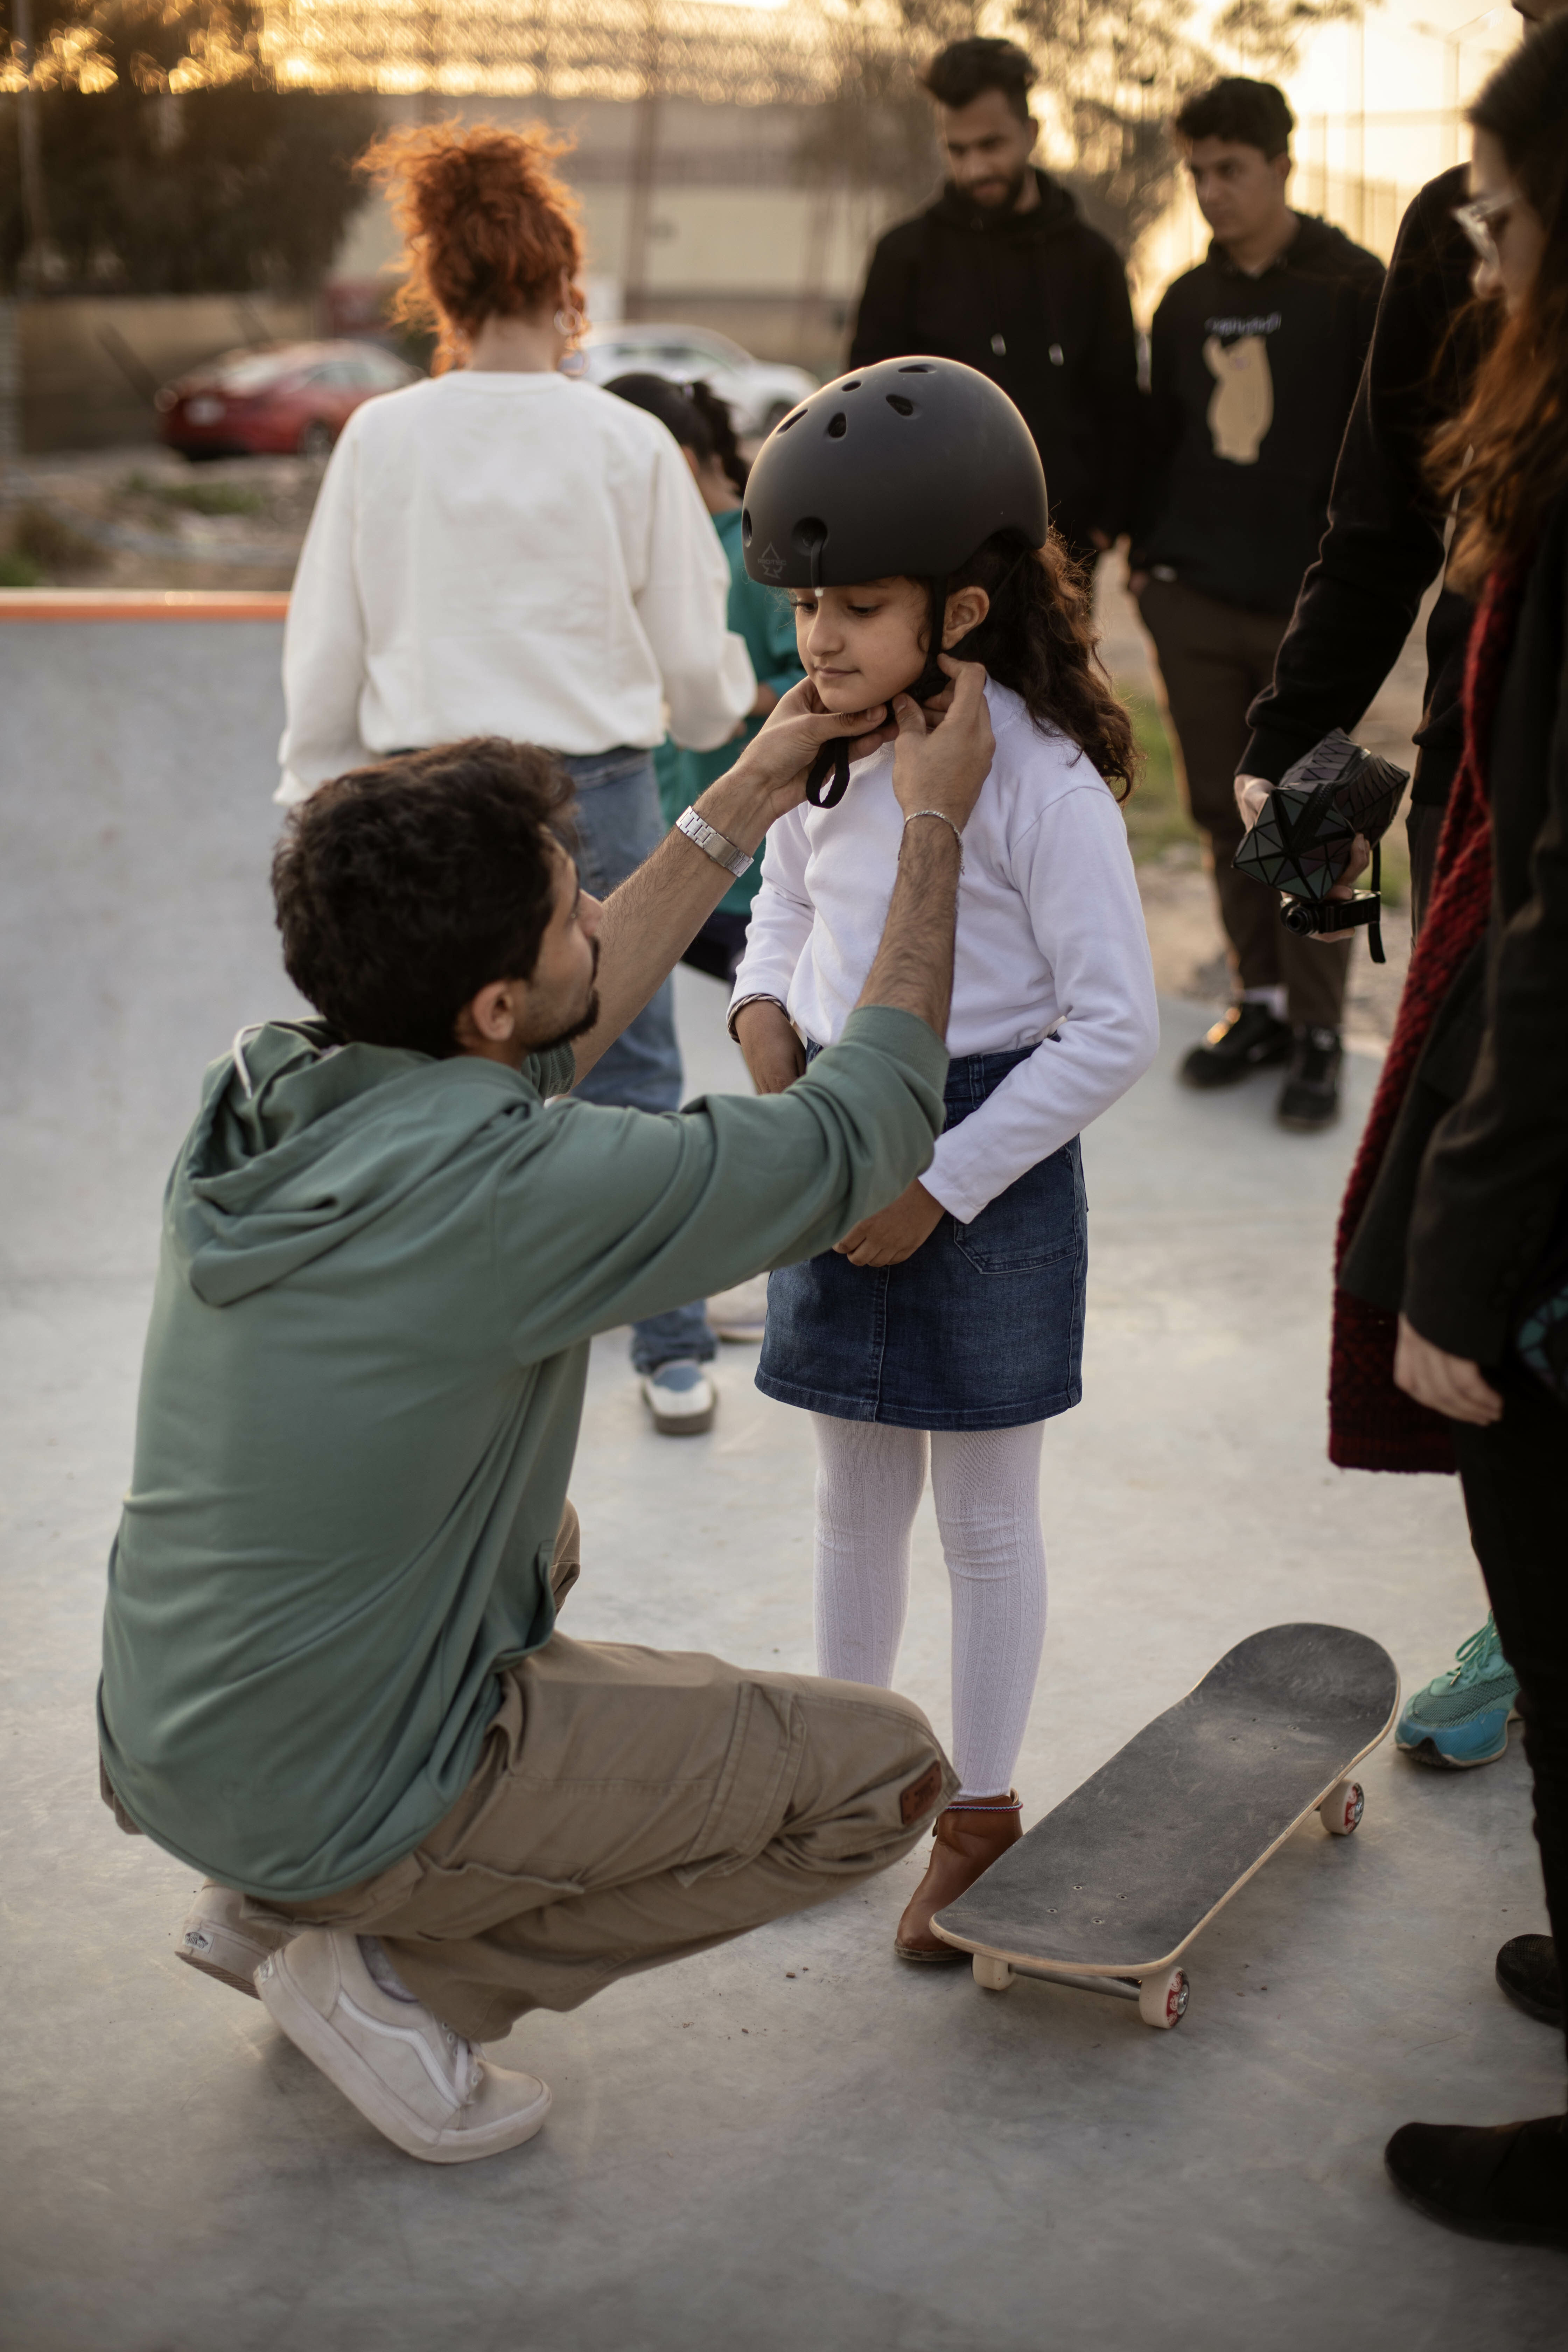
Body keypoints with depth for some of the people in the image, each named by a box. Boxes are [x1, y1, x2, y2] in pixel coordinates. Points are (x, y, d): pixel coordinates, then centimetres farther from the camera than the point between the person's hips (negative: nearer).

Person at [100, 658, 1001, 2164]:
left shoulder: (259, 1089, -6)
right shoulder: (508, 1192, -29)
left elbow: (549, 1044, 13)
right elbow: (865, 1128, -15)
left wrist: (748, 802, 14)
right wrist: (935, 824, -4)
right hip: (339, 1797, -8)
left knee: (537, 1529, 33)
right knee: (885, 1772, 2)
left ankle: (268, 1905, 21)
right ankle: (395, 1972, 2)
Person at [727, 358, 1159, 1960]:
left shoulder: (1040, 779, -20)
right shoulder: (826, 749, 0)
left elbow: (1115, 1026, -19)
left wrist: (944, 1184, -18)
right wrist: (765, 1016, -4)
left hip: (988, 1165, -6)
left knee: (984, 1515, 9)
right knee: (857, 1492, 19)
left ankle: (982, 1807, 26)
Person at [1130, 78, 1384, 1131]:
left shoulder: (1353, 288, -3)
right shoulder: (1186, 303, 13)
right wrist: (1147, 551, 11)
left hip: (1308, 606, -5)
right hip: (1194, 604, 5)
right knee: (1227, 815, 8)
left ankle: (1318, 1033, 5)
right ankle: (1260, 1001, 20)